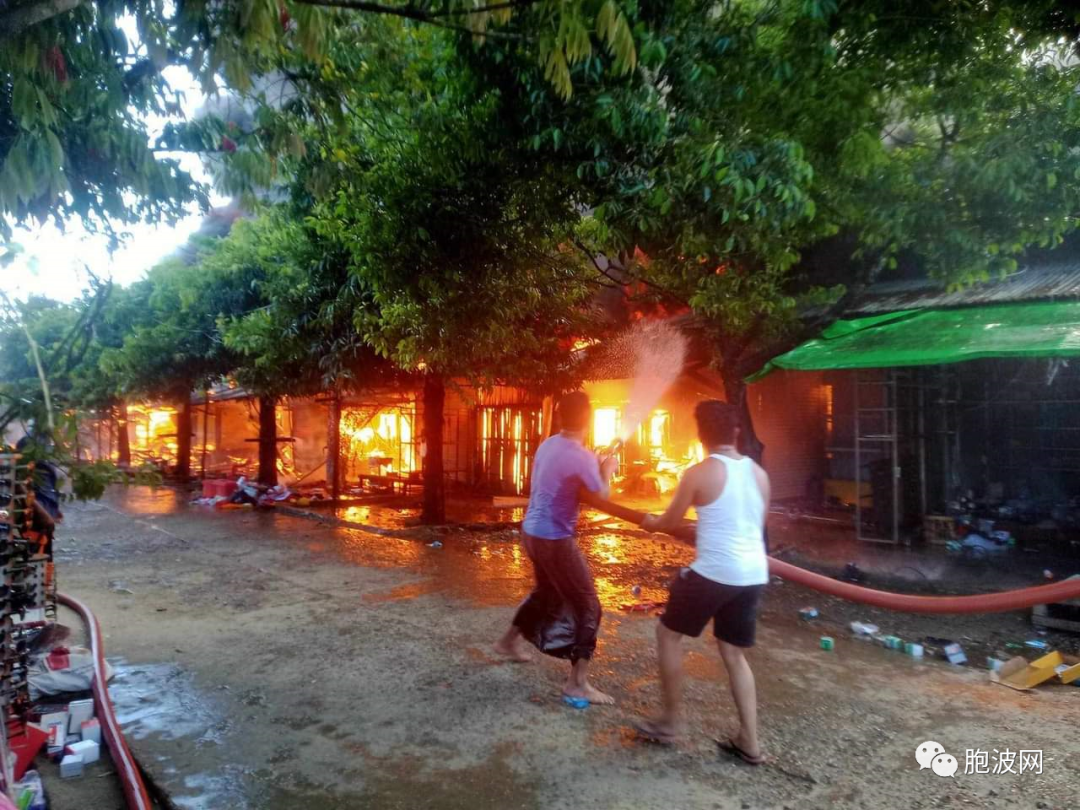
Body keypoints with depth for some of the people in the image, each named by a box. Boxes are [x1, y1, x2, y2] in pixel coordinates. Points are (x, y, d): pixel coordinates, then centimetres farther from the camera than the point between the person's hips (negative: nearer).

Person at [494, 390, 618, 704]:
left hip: (532, 531, 9)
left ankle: (509, 641, 45)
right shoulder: (582, 456, -20)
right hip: (555, 539, -9)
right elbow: (601, 498, -11)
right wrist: (607, 471, 5)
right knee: (587, 606, 1)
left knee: (547, 591, 29)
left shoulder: (547, 445, 4)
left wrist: (597, 467, 18)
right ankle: (577, 682, 2)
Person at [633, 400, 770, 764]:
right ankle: (749, 742, 23)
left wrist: (650, 522, 24)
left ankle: (671, 722, 21)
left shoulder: (699, 473, -10)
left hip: (713, 572, -6)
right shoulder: (759, 474, 8)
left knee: (668, 633, 15)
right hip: (754, 575, 6)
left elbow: (670, 522, 2)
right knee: (734, 652, 21)